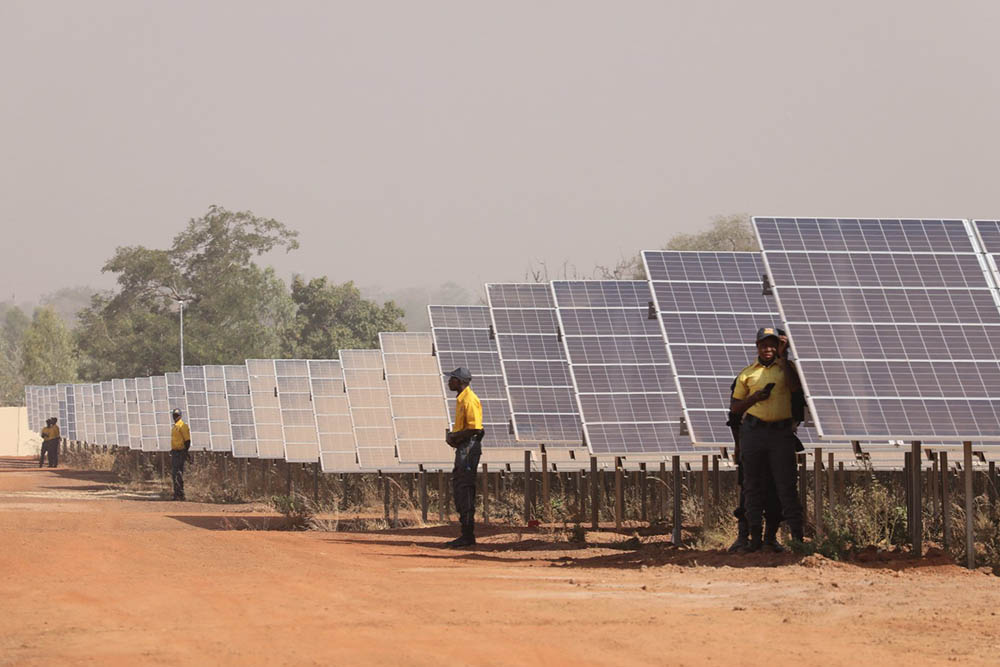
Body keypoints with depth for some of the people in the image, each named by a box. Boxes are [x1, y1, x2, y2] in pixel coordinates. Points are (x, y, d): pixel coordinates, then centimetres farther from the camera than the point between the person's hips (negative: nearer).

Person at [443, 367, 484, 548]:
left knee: (466, 490, -10)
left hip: (469, 447, -11)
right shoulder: (461, 399, 17)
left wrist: (455, 437, -14)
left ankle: (468, 535, -8)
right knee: (457, 487, 13)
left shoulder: (470, 400, -16)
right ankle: (466, 533, 17)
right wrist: (453, 437, 9)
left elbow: (475, 429, -22)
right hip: (462, 448, 11)